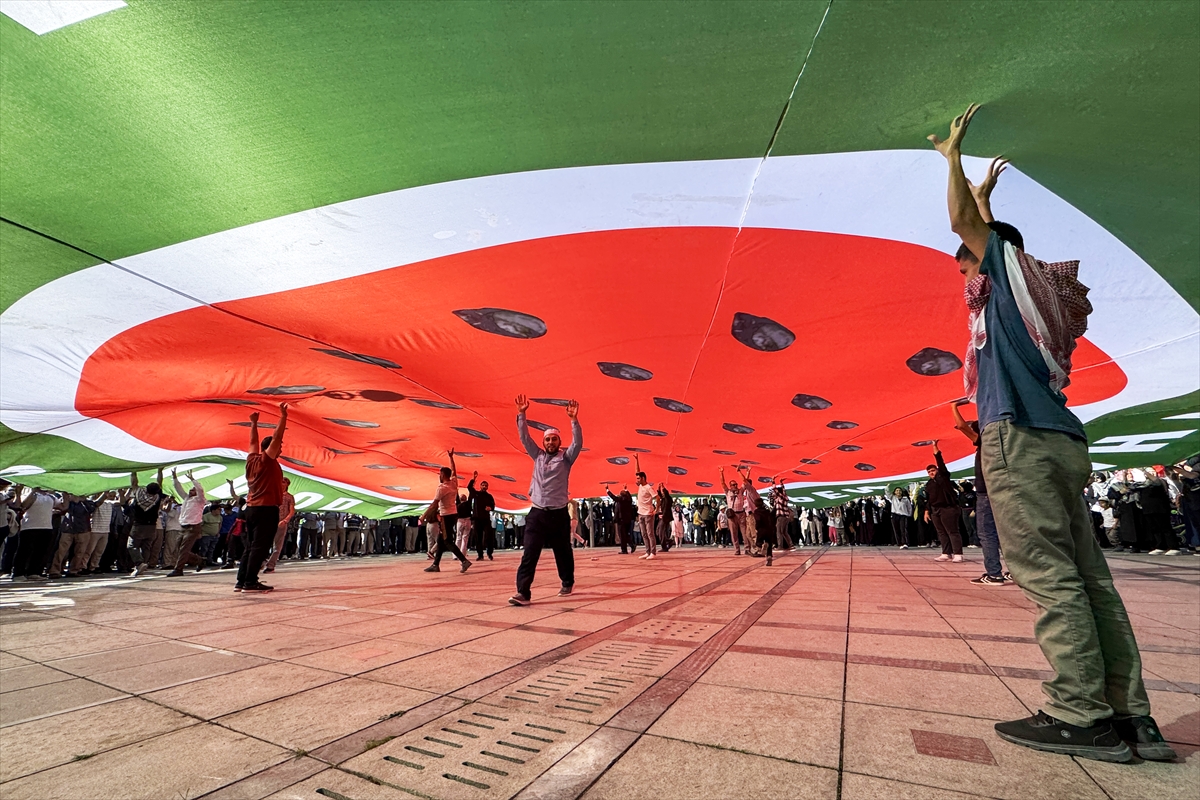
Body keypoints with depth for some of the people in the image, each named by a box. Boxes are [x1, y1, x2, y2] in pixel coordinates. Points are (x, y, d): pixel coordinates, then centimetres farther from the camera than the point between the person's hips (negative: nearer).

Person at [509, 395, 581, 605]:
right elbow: (524, 437, 5)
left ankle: (567, 583, 34)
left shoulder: (566, 458, 2)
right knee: (529, 553, -7)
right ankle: (523, 592, -9)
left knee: (563, 552, 13)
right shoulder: (538, 456, 11)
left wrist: (574, 420, -26)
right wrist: (522, 414, -6)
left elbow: (578, 443, -14)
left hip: (559, 513, -2)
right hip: (537, 512, 2)